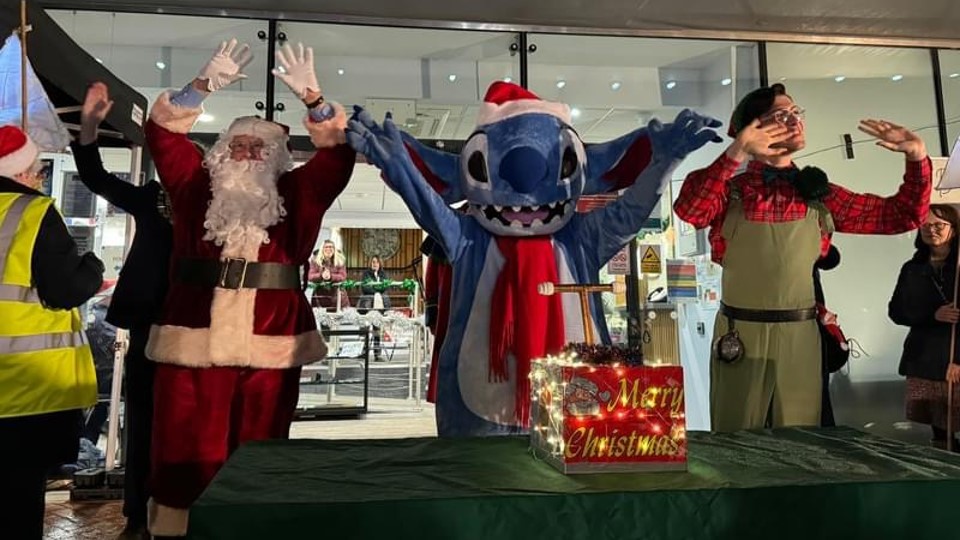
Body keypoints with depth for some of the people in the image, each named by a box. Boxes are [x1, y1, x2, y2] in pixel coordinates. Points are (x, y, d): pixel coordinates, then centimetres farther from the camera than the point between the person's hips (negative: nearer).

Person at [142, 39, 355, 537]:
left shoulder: (295, 194, 12)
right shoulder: (196, 186, 14)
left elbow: (337, 153, 4)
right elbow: (161, 131, 9)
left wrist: (311, 97, -7)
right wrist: (203, 86, -1)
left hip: (270, 345, 0)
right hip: (194, 340, 1)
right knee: (186, 451, 5)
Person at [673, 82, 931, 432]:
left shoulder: (819, 195, 7)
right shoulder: (731, 190, -3)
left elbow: (903, 215, 11)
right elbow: (688, 211, -25)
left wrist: (917, 157, -3)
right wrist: (736, 153, -29)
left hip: (800, 337, 3)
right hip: (739, 336, -3)